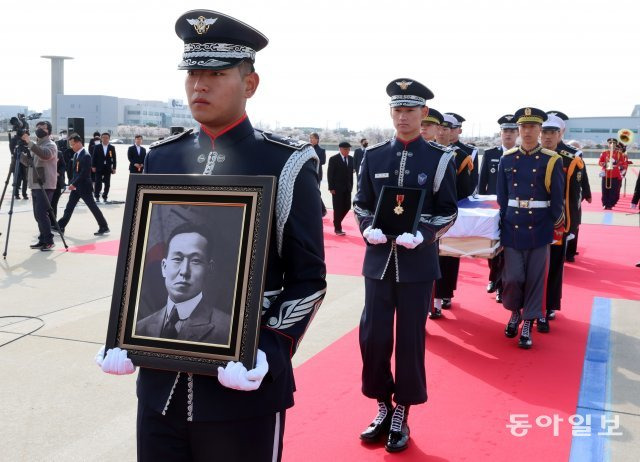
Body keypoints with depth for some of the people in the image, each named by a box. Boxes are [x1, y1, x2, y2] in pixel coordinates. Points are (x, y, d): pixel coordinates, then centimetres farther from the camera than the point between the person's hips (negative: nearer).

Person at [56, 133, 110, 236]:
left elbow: (84, 173, -22)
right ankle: (60, 227, 14)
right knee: (69, 207, 10)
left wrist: (74, 184, -20)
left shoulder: (86, 156, -17)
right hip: (76, 187, 8)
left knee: (93, 207, -2)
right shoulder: (75, 155, 10)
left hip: (84, 187, -8)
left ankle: (104, 227, 6)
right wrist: (72, 183, 6)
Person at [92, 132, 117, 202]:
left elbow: (114, 158, 5)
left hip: (108, 169, 1)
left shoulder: (112, 147, 6)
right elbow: (94, 157, 3)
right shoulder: (97, 147, 4)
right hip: (99, 168, -1)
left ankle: (105, 197, 11)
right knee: (98, 183, -2)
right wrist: (93, 166, -4)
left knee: (107, 184, 2)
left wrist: (114, 168, 0)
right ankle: (97, 197, 6)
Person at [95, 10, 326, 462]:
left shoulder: (286, 164, -7)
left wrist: (268, 354, -18)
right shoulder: (161, 158, 6)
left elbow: (308, 279, -6)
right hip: (159, 381, 4)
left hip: (243, 386, -4)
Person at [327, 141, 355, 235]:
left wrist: (351, 185, 8)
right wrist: (331, 188, -12)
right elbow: (330, 174, -7)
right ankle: (337, 228, 7)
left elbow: (351, 173, 13)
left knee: (347, 207, 4)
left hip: (347, 188, 5)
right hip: (337, 188, -5)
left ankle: (337, 222, 25)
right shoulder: (333, 159, -6)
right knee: (338, 208, -2)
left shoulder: (351, 159, 9)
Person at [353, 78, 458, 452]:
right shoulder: (373, 156, 6)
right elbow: (362, 204, 10)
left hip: (418, 262, -2)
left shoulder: (440, 158, -1)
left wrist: (420, 235, -18)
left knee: (410, 340, 5)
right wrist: (368, 229, -11)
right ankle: (383, 409, 25)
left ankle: (401, 417, 21)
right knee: (373, 337, 5)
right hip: (378, 259, 3)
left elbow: (448, 211, -1)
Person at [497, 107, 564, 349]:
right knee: (513, 277, 0)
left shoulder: (552, 161, -3)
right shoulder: (507, 159, 3)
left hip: (539, 229, -1)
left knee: (535, 278, 4)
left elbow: (557, 199, 0)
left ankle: (527, 325, 17)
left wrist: (556, 227, 0)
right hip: (512, 228, 1)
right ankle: (514, 312, 28)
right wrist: (502, 226, 5)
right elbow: (501, 197, 7)